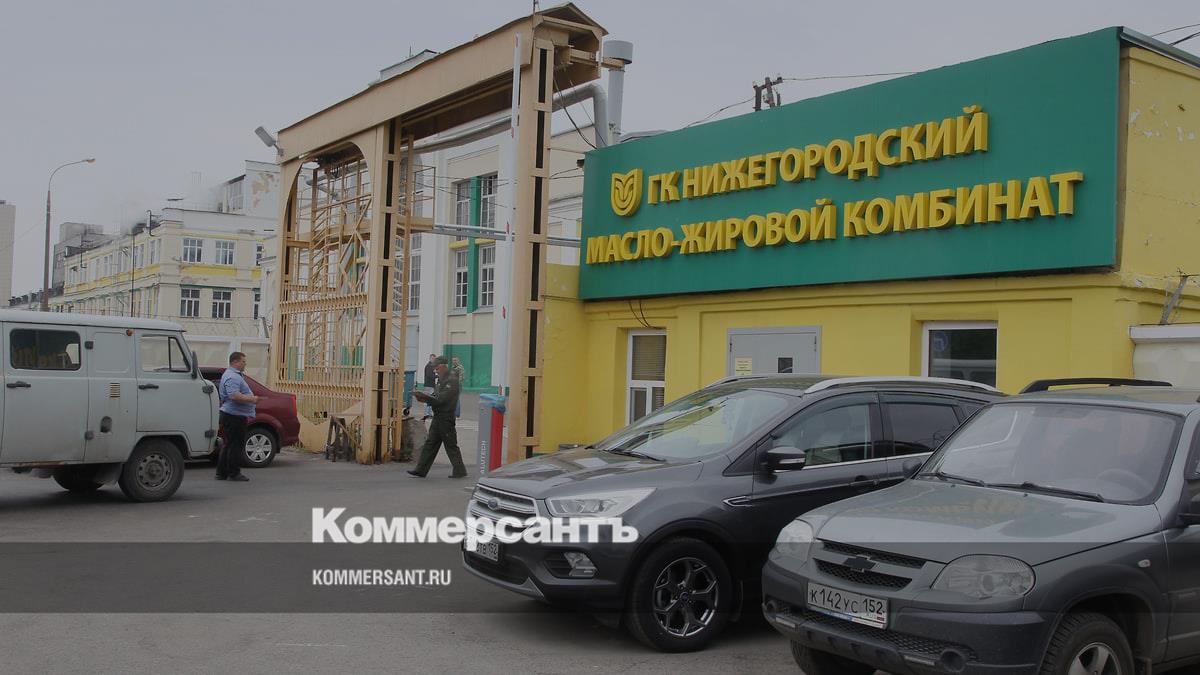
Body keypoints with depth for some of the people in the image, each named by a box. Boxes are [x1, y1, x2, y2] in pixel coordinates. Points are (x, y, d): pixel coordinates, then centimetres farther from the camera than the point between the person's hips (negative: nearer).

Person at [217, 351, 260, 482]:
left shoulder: (234, 375, 19)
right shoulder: (232, 377, -17)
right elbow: (234, 396, -29)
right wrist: (252, 399, -20)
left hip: (233, 416, 11)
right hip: (234, 416, -11)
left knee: (229, 444, 14)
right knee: (236, 445, -6)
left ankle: (221, 473, 18)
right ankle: (233, 473, -1)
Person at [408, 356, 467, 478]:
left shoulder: (452, 381, -15)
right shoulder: (442, 380, 16)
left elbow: (441, 399, -22)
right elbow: (436, 397, 15)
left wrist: (424, 396, -23)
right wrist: (422, 397, -2)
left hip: (446, 419, -9)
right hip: (438, 418, 9)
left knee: (451, 445, -1)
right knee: (430, 443, 9)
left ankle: (460, 471, 8)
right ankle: (421, 470, 11)